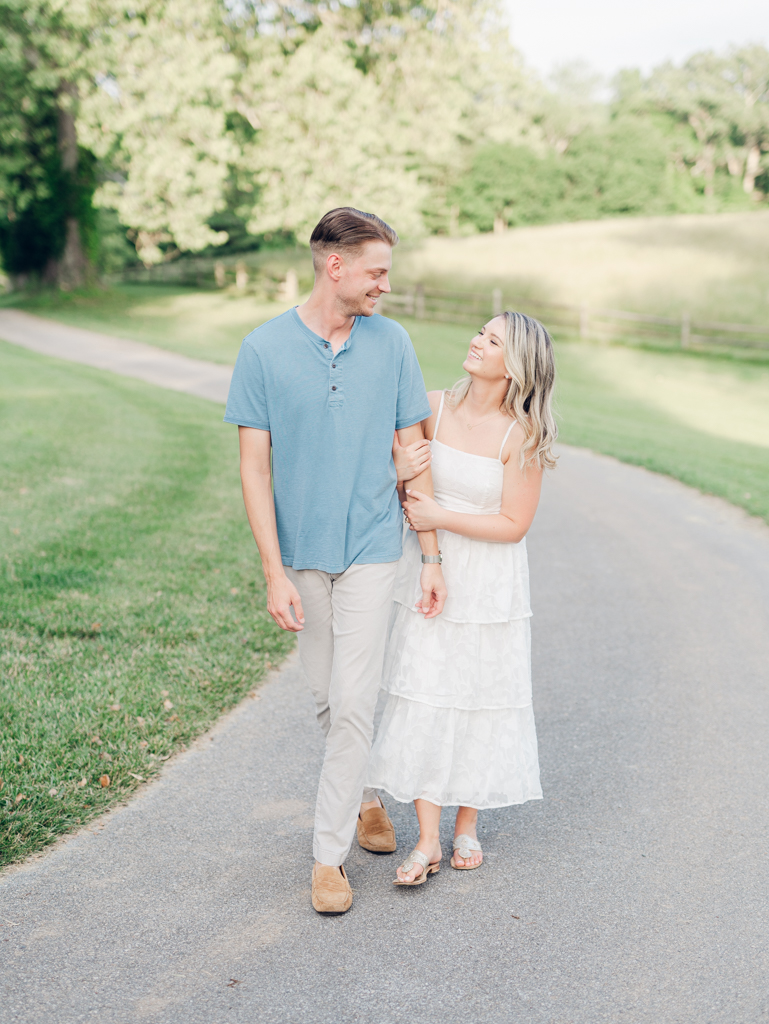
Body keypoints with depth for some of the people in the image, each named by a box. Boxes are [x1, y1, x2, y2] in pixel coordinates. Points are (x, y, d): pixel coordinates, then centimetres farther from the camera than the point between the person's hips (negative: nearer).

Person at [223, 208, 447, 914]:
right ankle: (364, 797, 38)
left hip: (371, 551, 0)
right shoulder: (264, 349, -7)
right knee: (327, 696, 14)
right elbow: (255, 466, -7)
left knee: (354, 702, -6)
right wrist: (274, 572, -12)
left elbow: (412, 454, 2)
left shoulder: (392, 343, -2)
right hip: (302, 553, 1)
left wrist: (433, 557, -1)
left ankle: (330, 852, 5)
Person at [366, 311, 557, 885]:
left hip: (489, 587, -3)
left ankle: (468, 827, 28)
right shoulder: (433, 407, -3)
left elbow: (514, 525, -14)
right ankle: (427, 841, 10)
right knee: (422, 703, 2)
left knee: (480, 704, 9)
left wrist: (440, 518, -17)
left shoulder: (522, 436, -14)